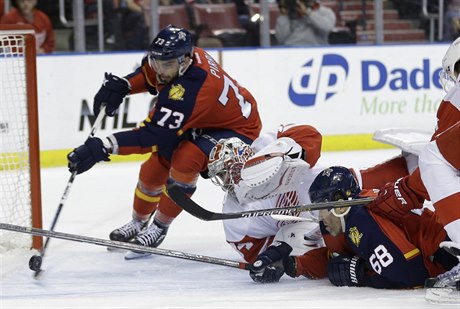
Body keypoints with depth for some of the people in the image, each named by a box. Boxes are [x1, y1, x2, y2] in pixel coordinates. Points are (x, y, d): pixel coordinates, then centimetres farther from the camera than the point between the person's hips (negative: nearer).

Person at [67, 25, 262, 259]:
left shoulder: (188, 91, -42)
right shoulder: (177, 57, -18)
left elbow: (152, 135, -44)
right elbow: (150, 73, 7)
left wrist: (102, 147, -50)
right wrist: (121, 85, -13)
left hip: (236, 129, -9)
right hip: (201, 124, 9)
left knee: (185, 160, -31)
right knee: (156, 165, 4)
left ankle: (159, 228, -12)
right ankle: (138, 222, 29)